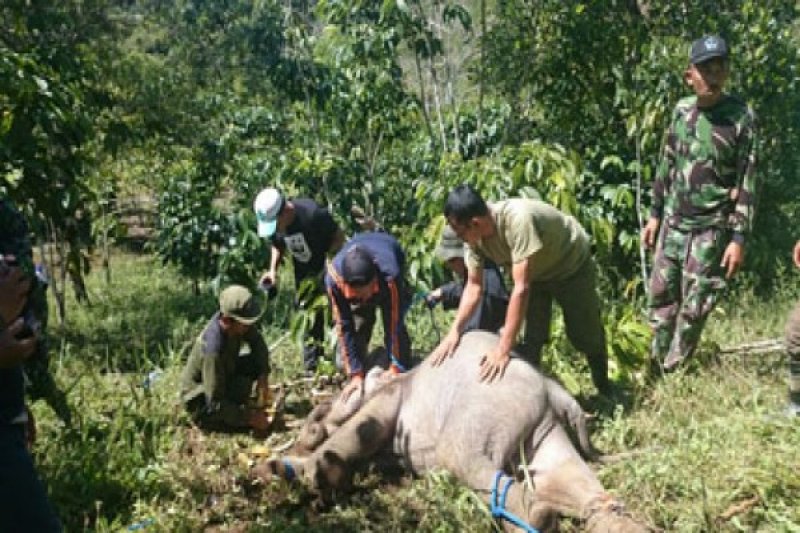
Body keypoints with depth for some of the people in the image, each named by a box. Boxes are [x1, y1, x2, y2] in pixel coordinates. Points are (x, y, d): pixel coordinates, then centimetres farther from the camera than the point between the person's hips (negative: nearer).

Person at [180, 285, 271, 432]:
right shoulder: (213, 349, -39)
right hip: (201, 400, -8)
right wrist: (249, 417, -30)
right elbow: (215, 404, -34)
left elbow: (258, 344, -2)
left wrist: (263, 377, -17)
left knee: (258, 362, -7)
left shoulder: (234, 321, -18)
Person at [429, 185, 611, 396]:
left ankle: (605, 390, 33)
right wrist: (455, 331, -30)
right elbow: (474, 286, -16)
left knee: (585, 334, 8)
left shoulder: (518, 220, -45)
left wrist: (503, 349, -47)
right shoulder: (474, 236, -24)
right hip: (535, 272, 5)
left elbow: (521, 288, -46)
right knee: (531, 338, -1)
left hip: (572, 265, -5)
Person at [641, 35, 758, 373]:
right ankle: (655, 370, 25)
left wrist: (739, 237, -13)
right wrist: (655, 215, 12)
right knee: (660, 299, 11)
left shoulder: (741, 117, -10)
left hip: (710, 230, -4)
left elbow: (747, 182, -9)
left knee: (693, 310, 1)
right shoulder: (681, 111, 4)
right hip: (672, 224, 5)